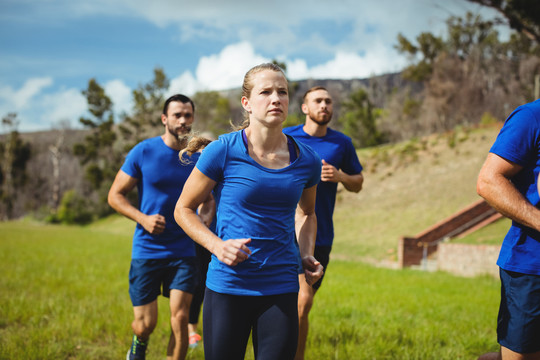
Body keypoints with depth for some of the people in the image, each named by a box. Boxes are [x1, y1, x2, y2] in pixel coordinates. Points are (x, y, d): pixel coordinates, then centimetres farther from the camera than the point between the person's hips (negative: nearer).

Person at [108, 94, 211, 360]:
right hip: (147, 250, -1)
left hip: (183, 251, 2)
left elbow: (207, 200, 18)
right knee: (145, 324, 4)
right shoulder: (143, 152, -5)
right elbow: (115, 195, 0)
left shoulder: (198, 158, 3)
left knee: (180, 318, -9)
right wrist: (143, 218, -16)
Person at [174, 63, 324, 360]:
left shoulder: (306, 160, 2)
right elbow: (183, 209, 1)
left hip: (281, 290, 3)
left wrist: (307, 256, 5)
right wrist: (217, 246, -14)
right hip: (227, 287, -2)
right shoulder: (223, 151, -8)